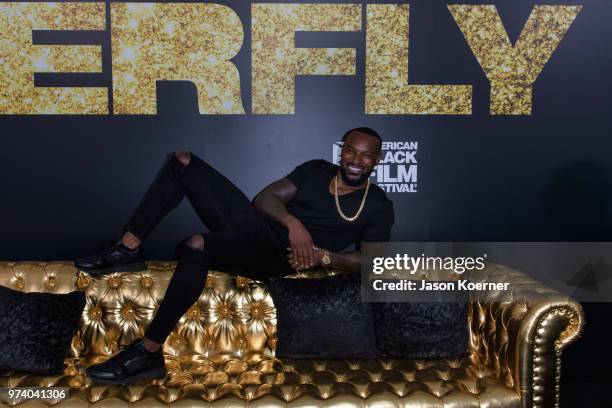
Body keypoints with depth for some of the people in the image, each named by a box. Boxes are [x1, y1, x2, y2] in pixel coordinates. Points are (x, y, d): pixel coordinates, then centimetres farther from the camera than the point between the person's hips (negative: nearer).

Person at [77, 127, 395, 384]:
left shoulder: (378, 206, 5)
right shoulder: (317, 169, 16)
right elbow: (264, 198, 8)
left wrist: (323, 256, -16)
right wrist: (293, 223, -13)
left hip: (272, 253, -7)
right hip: (250, 218, 7)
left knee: (196, 246, -36)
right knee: (182, 161, -3)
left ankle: (147, 353, -26)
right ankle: (128, 249, -4)